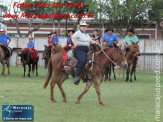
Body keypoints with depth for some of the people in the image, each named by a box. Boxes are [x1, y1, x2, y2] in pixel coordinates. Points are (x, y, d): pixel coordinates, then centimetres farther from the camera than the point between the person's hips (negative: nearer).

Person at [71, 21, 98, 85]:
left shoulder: (87, 35, 25)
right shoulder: (78, 33, -2)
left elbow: (91, 41, 31)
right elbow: (73, 37, -20)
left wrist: (95, 42, 8)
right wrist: (75, 43, -39)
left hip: (86, 50, 9)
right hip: (79, 49, -9)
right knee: (82, 61, -31)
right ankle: (76, 76, -33)